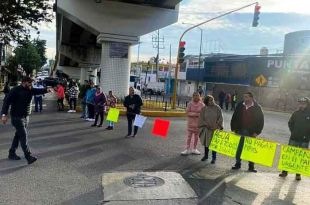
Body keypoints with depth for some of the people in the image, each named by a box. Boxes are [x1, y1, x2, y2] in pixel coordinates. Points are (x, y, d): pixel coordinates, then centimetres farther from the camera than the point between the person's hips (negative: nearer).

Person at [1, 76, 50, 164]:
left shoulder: (30, 90, 6)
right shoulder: (15, 90, -11)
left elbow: (39, 91, -8)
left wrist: (47, 90, -30)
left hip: (26, 117, 7)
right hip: (17, 117, -7)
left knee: (19, 135, 16)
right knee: (23, 136, -12)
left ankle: (12, 153, 31)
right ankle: (29, 157, -13)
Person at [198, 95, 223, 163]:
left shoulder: (217, 108, -4)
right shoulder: (204, 109, -2)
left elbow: (220, 118, -3)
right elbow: (201, 118, 2)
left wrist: (217, 125, -11)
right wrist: (206, 124, -8)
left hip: (215, 129, -2)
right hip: (206, 128, 2)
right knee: (206, 142, 13)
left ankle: (214, 157, 15)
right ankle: (206, 155, 31)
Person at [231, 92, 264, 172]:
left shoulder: (257, 108, -4)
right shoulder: (240, 106, 3)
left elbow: (261, 121, -1)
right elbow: (234, 117, 8)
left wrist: (257, 132, -7)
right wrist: (233, 129, 2)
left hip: (251, 133, -2)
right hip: (240, 131, 2)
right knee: (238, 148, 8)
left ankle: (251, 166, 17)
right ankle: (238, 163, 22)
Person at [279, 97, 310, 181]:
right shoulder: (296, 113, 2)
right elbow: (290, 123, 13)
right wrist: (293, 132, 5)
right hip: (294, 138, 2)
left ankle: (298, 174, 16)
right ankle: (285, 171, 12)